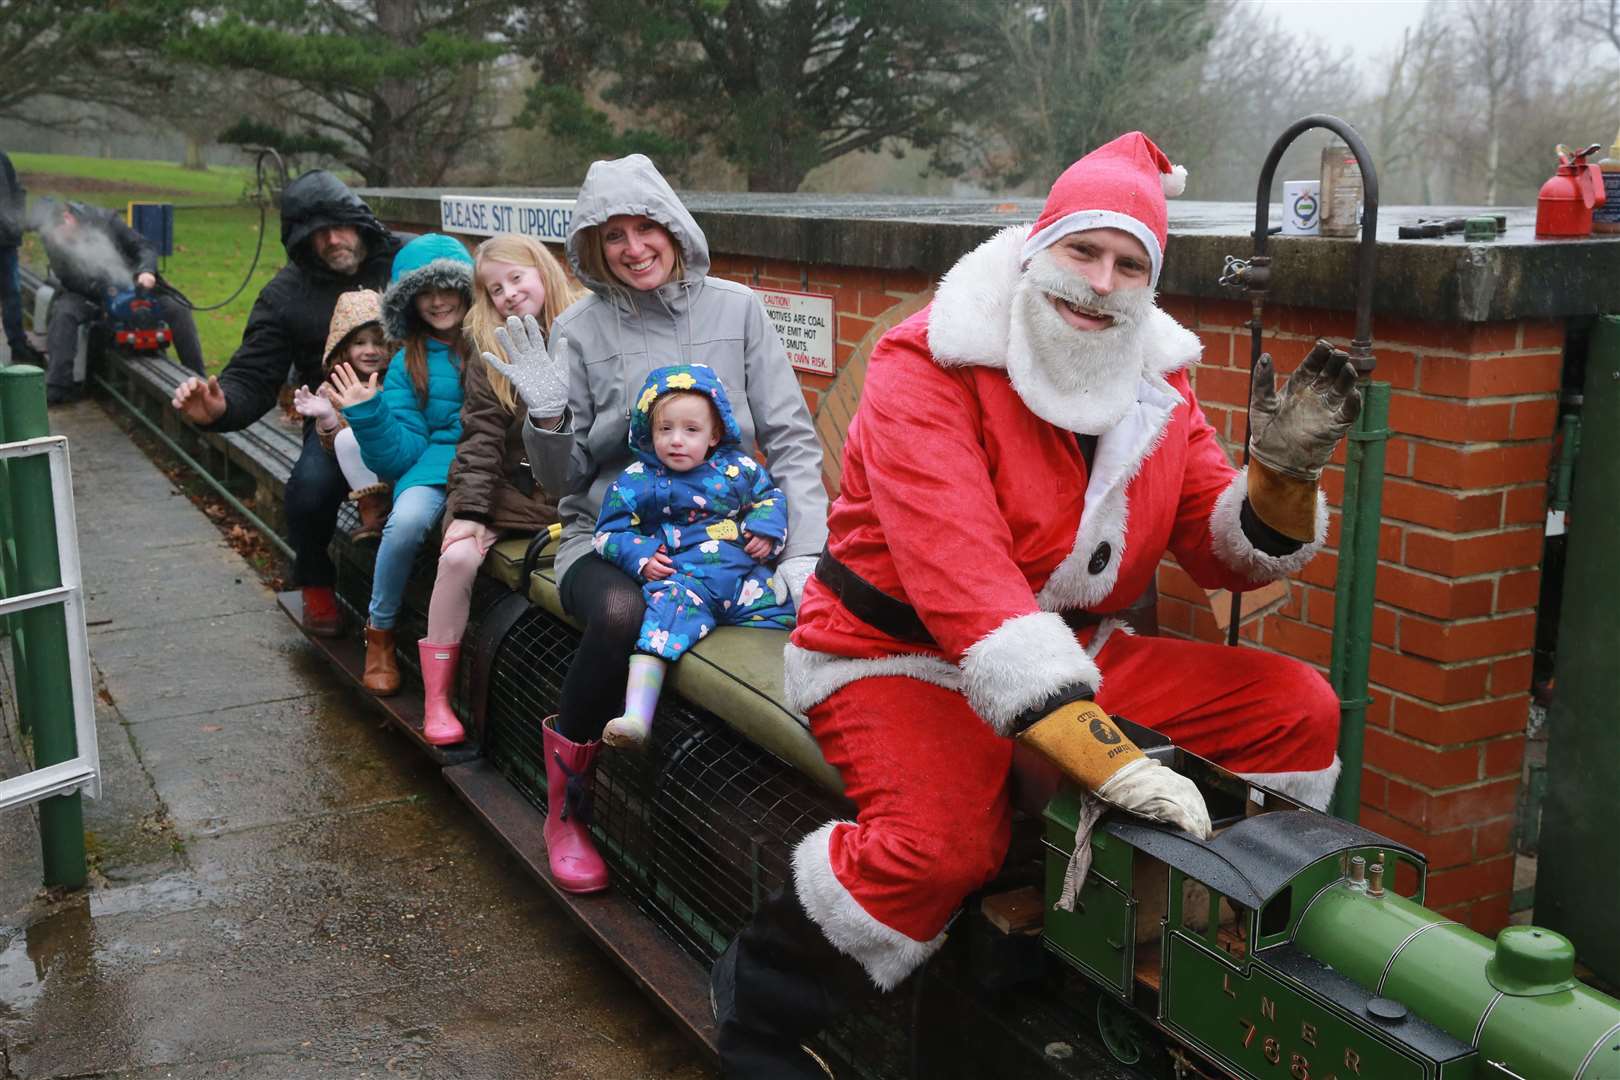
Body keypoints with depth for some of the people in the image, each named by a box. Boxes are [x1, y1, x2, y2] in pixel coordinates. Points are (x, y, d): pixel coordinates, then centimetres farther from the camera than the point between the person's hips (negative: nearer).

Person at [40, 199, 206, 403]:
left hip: (130, 286, 0)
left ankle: (198, 378, -9)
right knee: (64, 312, -31)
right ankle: (56, 387, -31)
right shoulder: (53, 240, -10)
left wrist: (146, 271, -31)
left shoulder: (105, 219, -11)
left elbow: (144, 247, -9)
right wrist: (104, 289, -31)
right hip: (88, 296, 0)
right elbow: (69, 279, -13)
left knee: (177, 309, -18)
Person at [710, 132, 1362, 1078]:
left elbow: (1228, 554, 7)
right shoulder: (926, 370, -20)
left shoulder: (1157, 378, 2)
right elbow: (968, 588, -32)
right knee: (947, 841, -35)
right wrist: (1112, 762, -41)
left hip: (1076, 655, 7)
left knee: (1301, 710, -4)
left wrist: (1285, 470, -17)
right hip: (904, 658, -6)